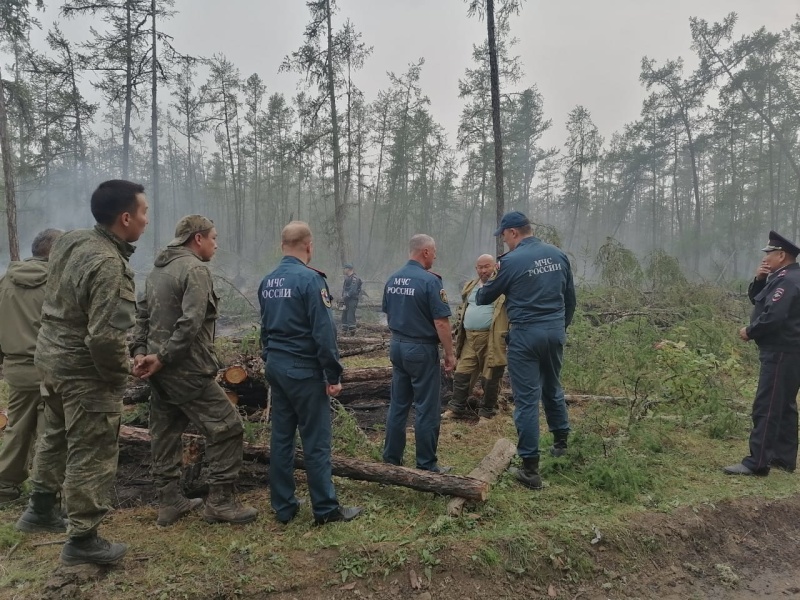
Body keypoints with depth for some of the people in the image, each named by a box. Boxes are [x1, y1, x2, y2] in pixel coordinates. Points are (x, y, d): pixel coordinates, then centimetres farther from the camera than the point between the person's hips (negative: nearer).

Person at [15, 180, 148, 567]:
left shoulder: (70, 242, 1)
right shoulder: (109, 265, -28)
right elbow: (105, 337, -33)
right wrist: (119, 373, -14)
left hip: (52, 355, 10)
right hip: (85, 371, -9)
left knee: (56, 436, 26)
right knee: (92, 455, 4)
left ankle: (40, 510, 44)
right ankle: (82, 540, 17)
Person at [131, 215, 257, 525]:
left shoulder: (157, 269, 16)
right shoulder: (195, 269, -13)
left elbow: (143, 314, 15)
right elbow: (190, 323, -23)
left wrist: (140, 351, 5)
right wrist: (162, 357, -17)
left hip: (160, 368, 10)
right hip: (186, 370, -10)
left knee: (165, 434, 16)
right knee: (227, 428, -1)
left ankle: (169, 501, 26)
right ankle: (220, 502, 5)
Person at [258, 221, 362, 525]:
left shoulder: (267, 282, 8)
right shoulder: (309, 278, -16)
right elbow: (323, 331, -19)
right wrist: (333, 375, -13)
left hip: (276, 366, 8)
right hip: (304, 370, -8)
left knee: (281, 436, 12)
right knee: (316, 441, 1)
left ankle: (283, 507, 21)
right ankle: (326, 508, 11)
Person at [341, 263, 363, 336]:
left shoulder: (354, 278, -15)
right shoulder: (347, 278, 15)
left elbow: (353, 291, -22)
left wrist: (345, 296, -17)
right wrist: (343, 297, 7)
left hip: (352, 300, -10)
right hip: (347, 300, 10)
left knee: (350, 316, -9)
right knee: (344, 315, 12)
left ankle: (352, 331, -3)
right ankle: (344, 330, 19)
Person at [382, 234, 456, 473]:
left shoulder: (392, 279, 6)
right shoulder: (430, 280, -16)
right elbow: (441, 322, -18)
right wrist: (450, 353, -10)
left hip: (397, 346, 7)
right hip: (421, 349, -7)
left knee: (398, 404, 14)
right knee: (427, 408, 2)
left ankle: (391, 458, 21)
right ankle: (426, 464, 10)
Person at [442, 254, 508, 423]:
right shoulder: (470, 286, 15)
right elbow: (462, 309, 25)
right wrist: (459, 328, 18)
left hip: (491, 339, -6)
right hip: (470, 338, 6)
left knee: (490, 378, 4)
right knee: (461, 374, 9)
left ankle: (486, 412, 18)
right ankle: (456, 408, 22)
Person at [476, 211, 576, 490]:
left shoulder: (511, 261, -13)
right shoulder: (558, 255, 5)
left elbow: (483, 298, -1)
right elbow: (570, 298, 13)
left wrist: (489, 282, 22)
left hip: (526, 334, -6)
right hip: (555, 330, 6)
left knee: (527, 399, 0)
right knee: (552, 387, 25)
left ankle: (530, 469, 5)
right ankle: (561, 441, 42)